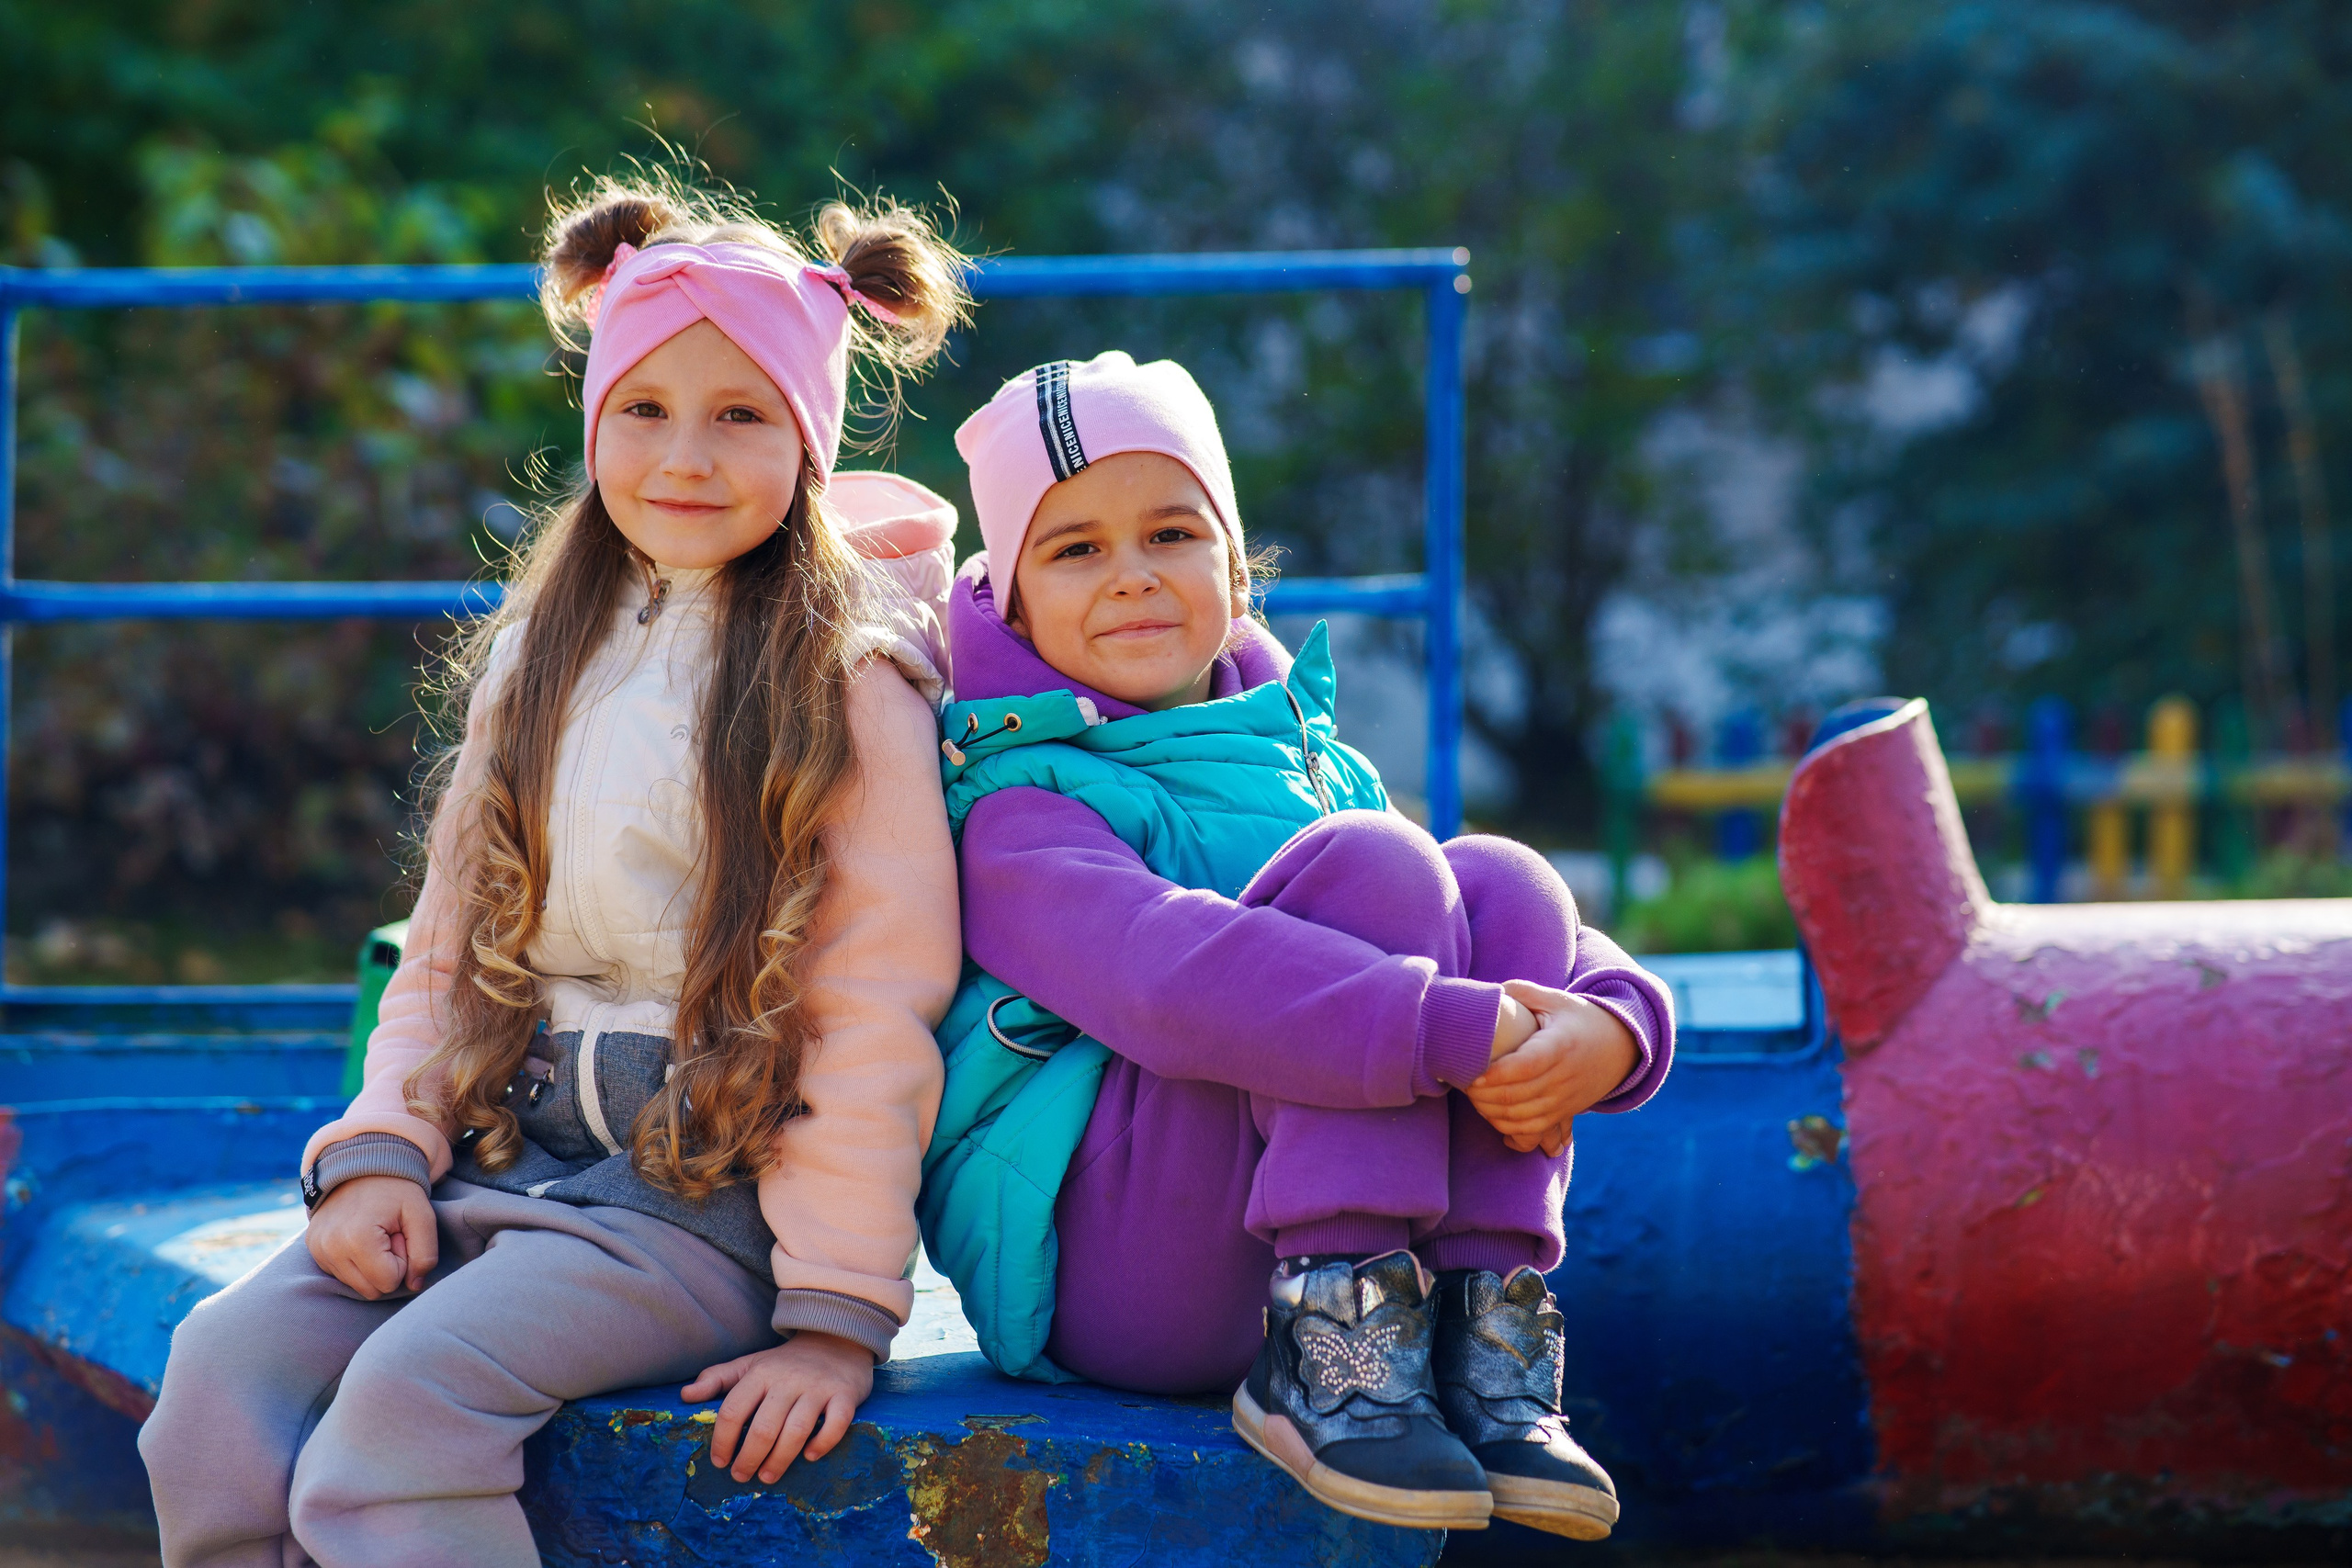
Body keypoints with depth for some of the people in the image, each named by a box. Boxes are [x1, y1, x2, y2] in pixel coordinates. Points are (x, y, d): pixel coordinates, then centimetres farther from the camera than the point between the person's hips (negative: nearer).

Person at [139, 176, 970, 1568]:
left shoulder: (848, 683, -5)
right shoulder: (542, 659, 15)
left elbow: (878, 1011, -8)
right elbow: (451, 946, 17)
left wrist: (838, 1314, -12)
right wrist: (381, 1153, 0)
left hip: (710, 1189, -6)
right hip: (505, 1150, 6)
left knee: (418, 1386, -29)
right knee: (230, 1358, -17)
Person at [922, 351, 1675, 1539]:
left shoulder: (1314, 767, 22)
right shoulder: (1016, 813, -1)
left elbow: (1545, 949, 8)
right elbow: (1166, 977, -23)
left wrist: (1606, 1022, -17)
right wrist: (1453, 1031, -32)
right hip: (1096, 1267, -6)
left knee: (1503, 883, -12)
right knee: (1370, 864, -20)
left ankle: (1485, 1346, -21)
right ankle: (1325, 1362, -28)